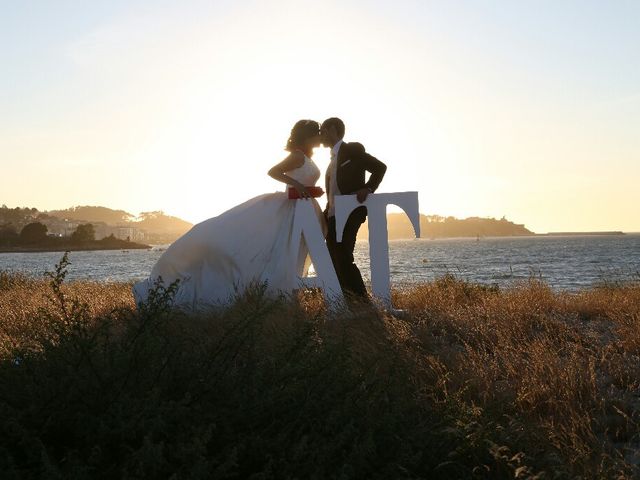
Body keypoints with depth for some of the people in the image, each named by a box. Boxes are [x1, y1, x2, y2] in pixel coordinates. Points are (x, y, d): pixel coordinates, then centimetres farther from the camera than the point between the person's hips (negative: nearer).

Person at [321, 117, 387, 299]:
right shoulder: (334, 157, 21)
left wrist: (368, 189, -20)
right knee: (335, 259, 3)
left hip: (350, 213, -8)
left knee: (343, 257, -16)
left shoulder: (353, 149, -2)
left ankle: (360, 296, -8)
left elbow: (380, 167, -7)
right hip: (333, 216, 8)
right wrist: (326, 213, 14)